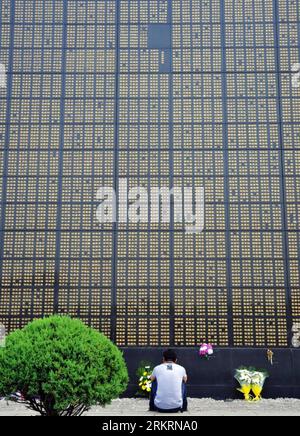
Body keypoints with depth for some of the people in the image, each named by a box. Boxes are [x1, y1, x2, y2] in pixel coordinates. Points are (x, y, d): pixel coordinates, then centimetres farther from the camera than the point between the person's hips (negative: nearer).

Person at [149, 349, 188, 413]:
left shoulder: (157, 368, 3)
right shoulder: (181, 369, 3)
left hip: (159, 407, 0)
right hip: (177, 407, 0)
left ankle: (152, 407, 32)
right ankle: (183, 407, 30)